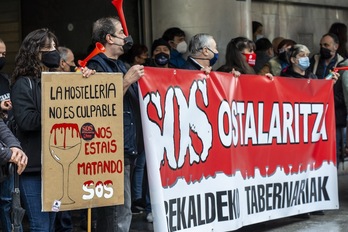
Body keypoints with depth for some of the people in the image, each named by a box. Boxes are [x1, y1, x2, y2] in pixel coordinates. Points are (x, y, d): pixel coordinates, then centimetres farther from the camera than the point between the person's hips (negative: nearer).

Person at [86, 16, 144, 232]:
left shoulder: (119, 65, 20)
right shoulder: (96, 65, -7)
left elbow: (133, 99, 24)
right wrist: (126, 81, -18)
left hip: (127, 147, 9)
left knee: (111, 209, 13)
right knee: (120, 211, -11)